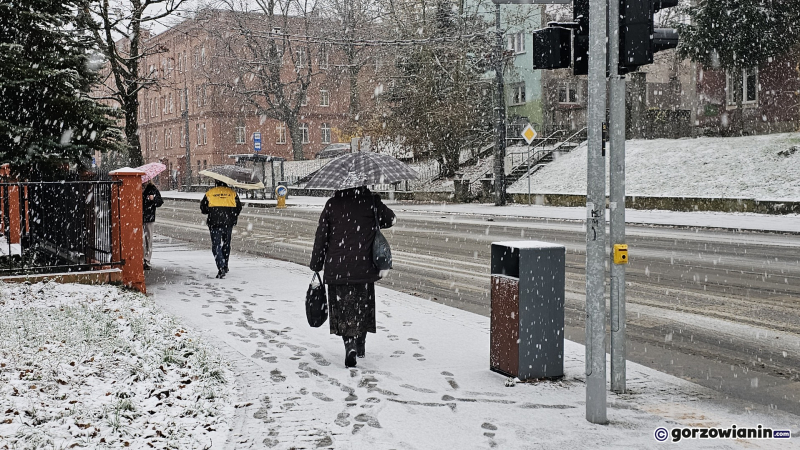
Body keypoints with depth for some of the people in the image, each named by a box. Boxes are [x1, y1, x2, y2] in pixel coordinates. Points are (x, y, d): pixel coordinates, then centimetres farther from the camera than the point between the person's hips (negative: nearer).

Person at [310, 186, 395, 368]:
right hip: (364, 267, 1)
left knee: (343, 307, 7)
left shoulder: (332, 204, -2)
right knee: (363, 305, 17)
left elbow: (321, 238, 1)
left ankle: (350, 343, -12)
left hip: (337, 269, 0)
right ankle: (360, 345, 27)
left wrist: (316, 267, 8)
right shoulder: (370, 200, -4)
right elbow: (390, 219, 12)